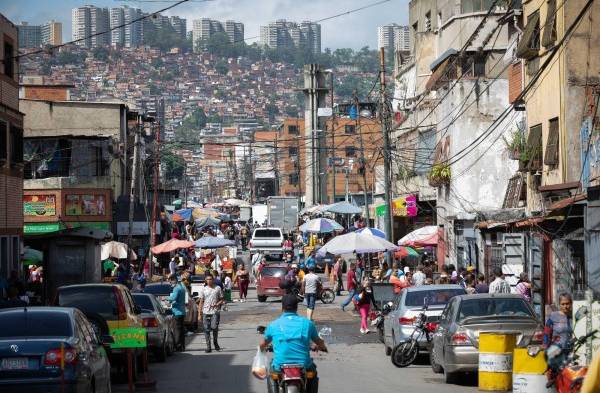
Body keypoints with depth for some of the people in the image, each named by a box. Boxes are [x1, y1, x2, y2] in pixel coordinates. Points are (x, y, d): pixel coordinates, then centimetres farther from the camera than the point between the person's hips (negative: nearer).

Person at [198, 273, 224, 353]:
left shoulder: (218, 288, 6)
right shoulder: (203, 289, 8)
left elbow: (222, 299, 10)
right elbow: (201, 302, 8)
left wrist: (217, 304, -11)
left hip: (215, 311, -2)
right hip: (206, 312, 2)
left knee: (214, 327, -13)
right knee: (206, 329, 1)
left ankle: (215, 342, 12)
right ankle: (208, 346, 7)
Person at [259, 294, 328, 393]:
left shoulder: (273, 325, 1)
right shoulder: (307, 323, 1)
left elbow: (262, 345, 18)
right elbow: (319, 342, 16)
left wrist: (263, 349, 43)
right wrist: (322, 347, 41)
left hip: (280, 367, 0)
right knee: (313, 376, 35)